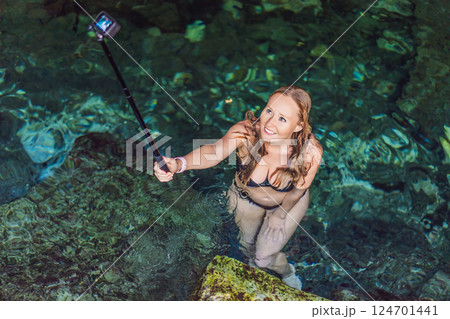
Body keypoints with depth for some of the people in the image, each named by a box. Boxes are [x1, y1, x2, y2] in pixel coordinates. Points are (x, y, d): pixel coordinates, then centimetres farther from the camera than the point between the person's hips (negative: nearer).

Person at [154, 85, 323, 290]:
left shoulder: (310, 151, -37)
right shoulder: (246, 131, -38)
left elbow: (299, 188, -19)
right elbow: (214, 151, -55)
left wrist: (280, 214, -7)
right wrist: (179, 164, -73)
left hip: (288, 202, -2)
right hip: (247, 198, 2)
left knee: (264, 257, 9)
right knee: (247, 243, 26)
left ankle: (286, 272, 48)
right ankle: (253, 265, 66)